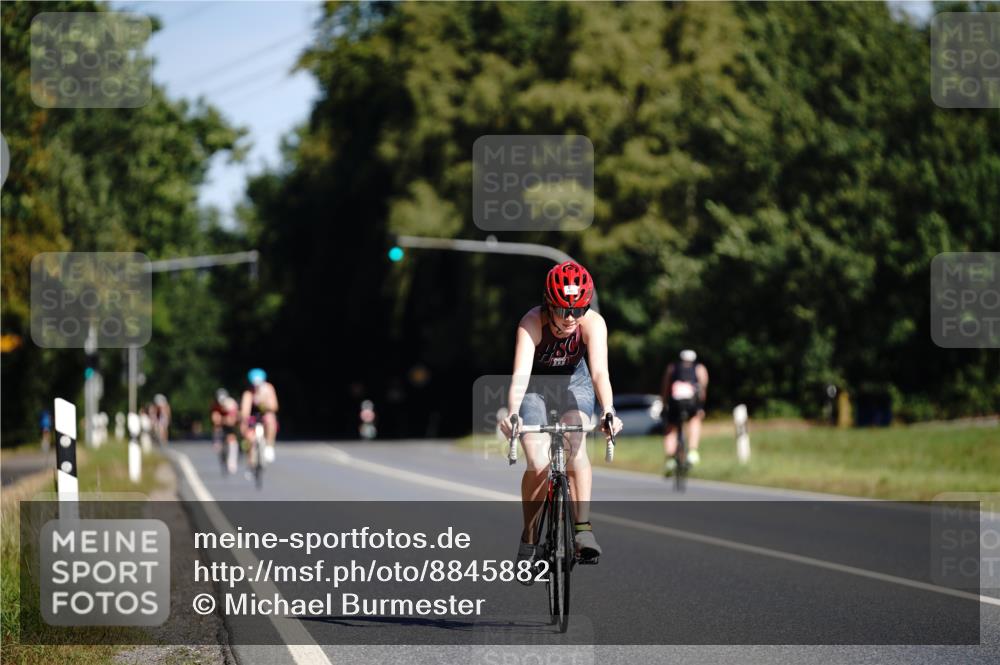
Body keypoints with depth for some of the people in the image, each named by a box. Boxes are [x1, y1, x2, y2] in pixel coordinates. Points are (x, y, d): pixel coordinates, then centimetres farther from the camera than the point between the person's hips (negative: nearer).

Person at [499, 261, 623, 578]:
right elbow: (520, 373, -42)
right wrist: (512, 414, -58)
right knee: (538, 464, -15)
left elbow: (599, 371, -38)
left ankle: (583, 527, -26)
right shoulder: (532, 323, -32)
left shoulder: (593, 323, -28)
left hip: (574, 382, 1)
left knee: (575, 445, -26)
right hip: (536, 385, -1)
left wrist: (608, 412, -54)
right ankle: (529, 538, 3)